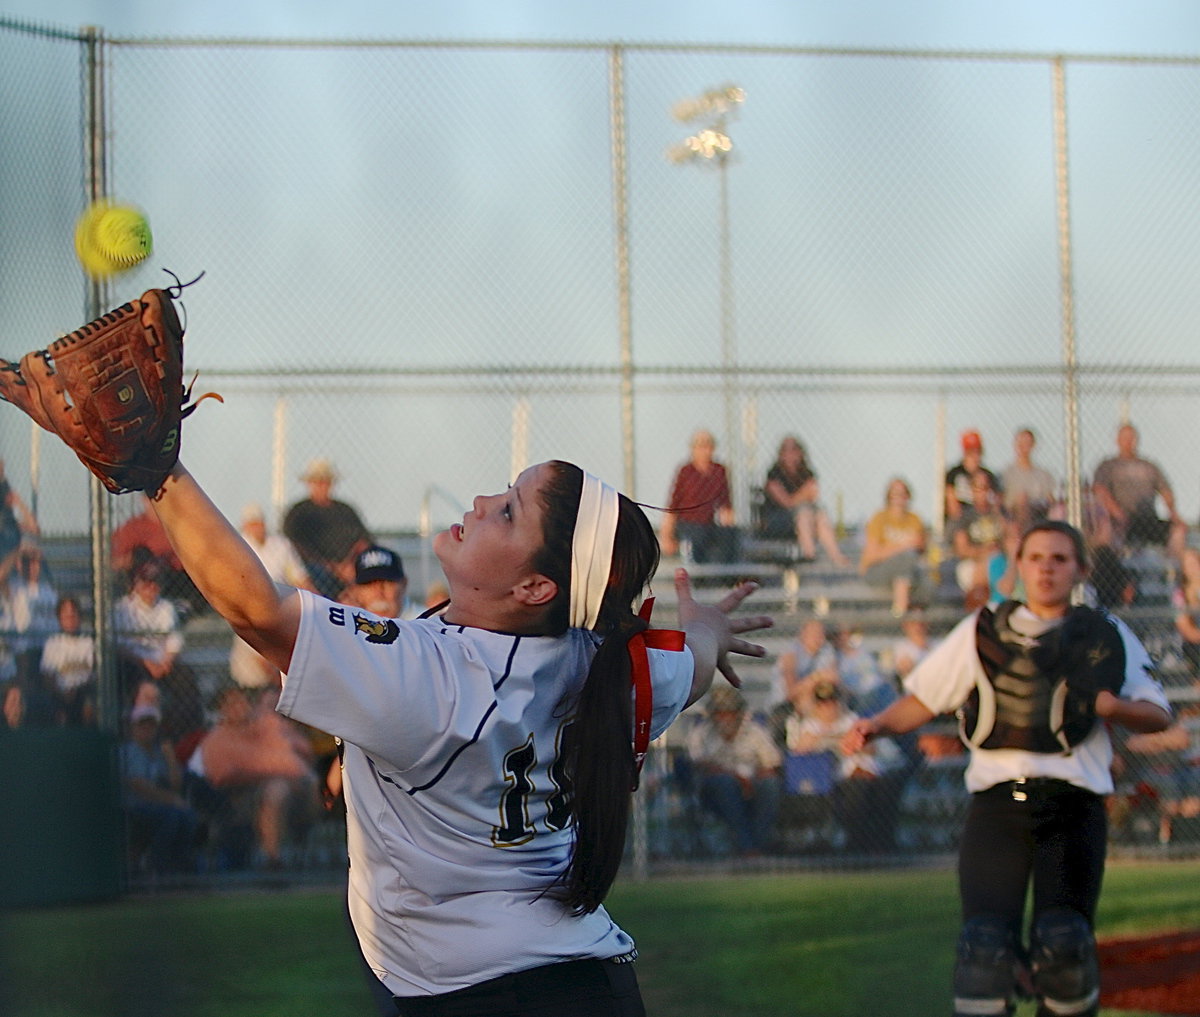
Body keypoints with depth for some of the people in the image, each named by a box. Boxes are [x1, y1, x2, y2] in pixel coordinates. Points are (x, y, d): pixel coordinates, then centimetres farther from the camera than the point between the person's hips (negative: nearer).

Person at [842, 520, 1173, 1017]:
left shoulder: (1107, 636, 14)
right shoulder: (982, 631, 16)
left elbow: (1158, 715, 11)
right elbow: (923, 699, 13)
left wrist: (1114, 707, -11)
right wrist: (877, 726, -6)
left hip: (1073, 804, 0)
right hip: (997, 801, 0)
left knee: (1065, 946, -13)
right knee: (984, 942, -13)